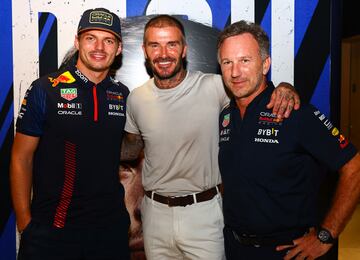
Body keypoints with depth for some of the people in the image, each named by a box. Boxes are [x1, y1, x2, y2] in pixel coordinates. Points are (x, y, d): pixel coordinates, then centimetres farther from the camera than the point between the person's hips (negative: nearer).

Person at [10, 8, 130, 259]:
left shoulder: (124, 95, 3)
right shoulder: (44, 90, -7)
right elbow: (21, 159, -4)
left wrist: (132, 209, 4)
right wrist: (25, 224, -6)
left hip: (111, 226, 3)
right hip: (50, 227, -3)